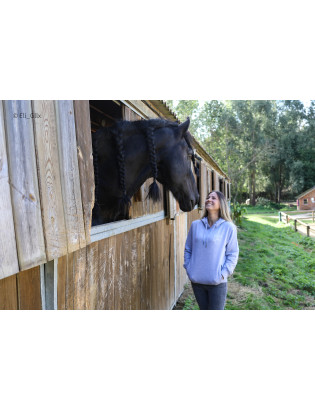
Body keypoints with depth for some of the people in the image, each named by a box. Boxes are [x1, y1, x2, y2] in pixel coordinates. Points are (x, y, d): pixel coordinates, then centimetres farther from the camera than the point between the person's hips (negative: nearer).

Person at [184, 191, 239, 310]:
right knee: (203, 309, 21)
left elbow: (232, 254, -4)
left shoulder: (228, 227, -8)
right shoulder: (195, 225, 1)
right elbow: (188, 249, 10)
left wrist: (223, 274, -11)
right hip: (197, 281, 3)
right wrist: (188, 268, 3)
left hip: (217, 282, -3)